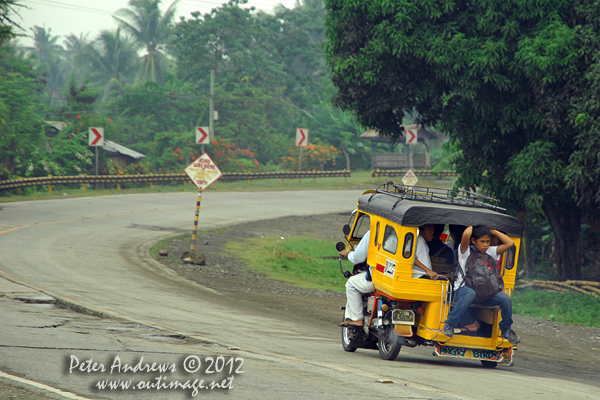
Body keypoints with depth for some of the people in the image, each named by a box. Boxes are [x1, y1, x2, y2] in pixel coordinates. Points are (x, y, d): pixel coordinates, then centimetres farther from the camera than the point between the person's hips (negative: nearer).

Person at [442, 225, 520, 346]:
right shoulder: (466, 251, 0)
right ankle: (449, 324, -33)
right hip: (462, 289, -5)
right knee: (470, 293, -42)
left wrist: (493, 231, 8)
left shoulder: (490, 252, 15)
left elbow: (510, 243, 7)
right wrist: (472, 226, 2)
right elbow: (466, 235, -20)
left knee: (505, 298, -21)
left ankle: (506, 330, 4)